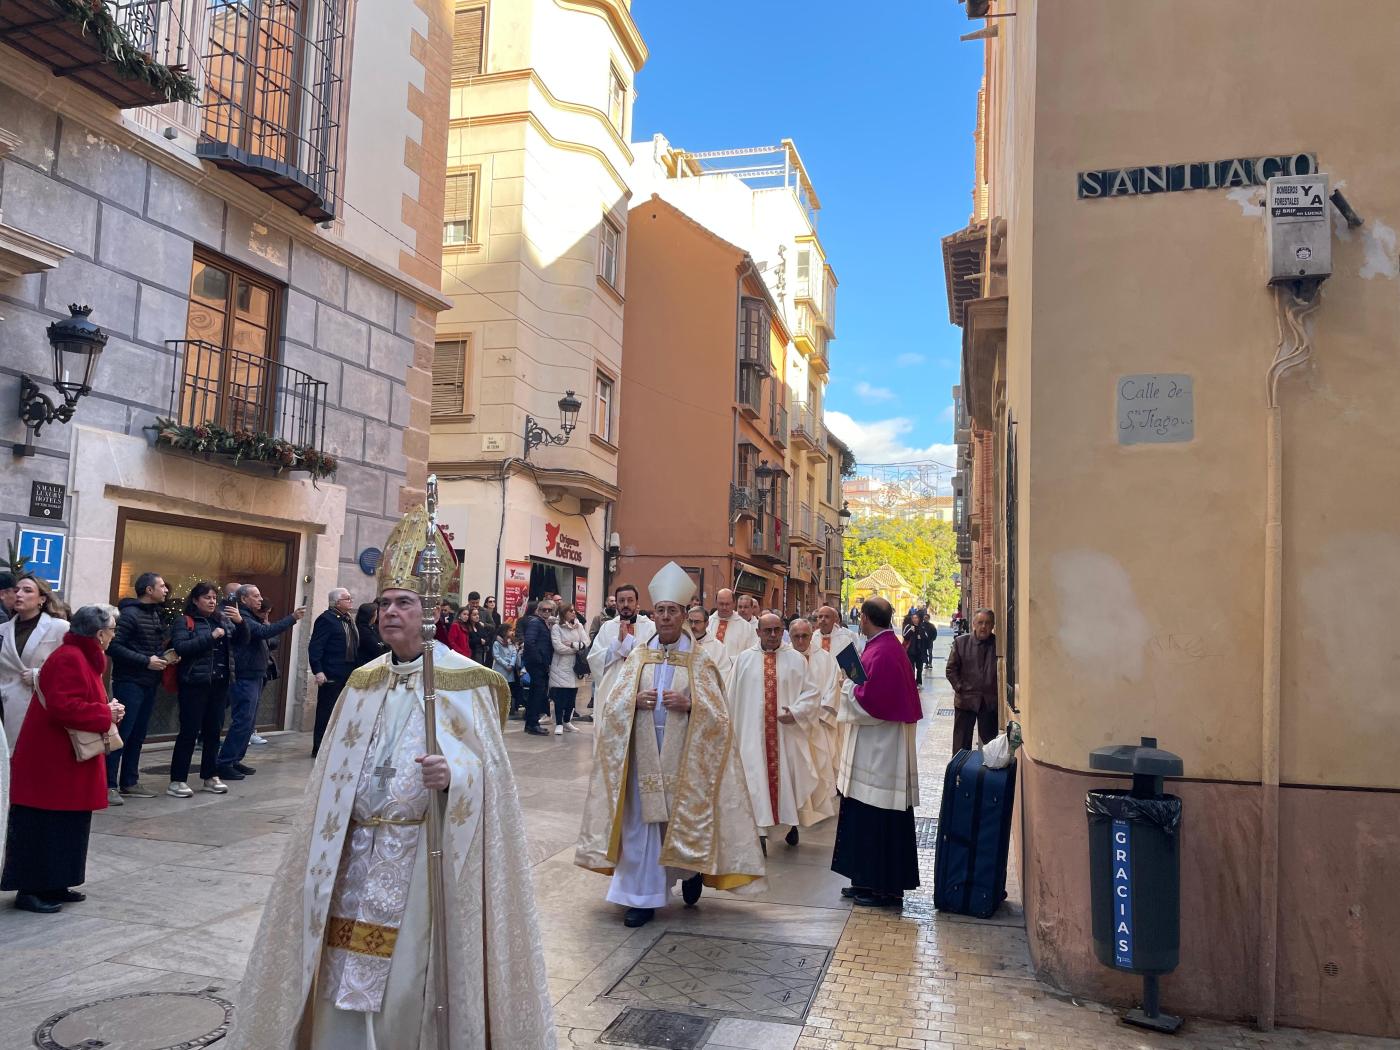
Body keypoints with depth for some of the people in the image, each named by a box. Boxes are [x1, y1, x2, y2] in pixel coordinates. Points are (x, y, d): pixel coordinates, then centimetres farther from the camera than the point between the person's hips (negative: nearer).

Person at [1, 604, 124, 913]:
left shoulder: (81, 657, 14)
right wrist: (106, 714, -18)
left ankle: (53, 885, 22)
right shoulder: (70, 659, -19)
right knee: (44, 826, -2)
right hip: (51, 762, -10)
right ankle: (30, 890, 6)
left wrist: (107, 710, 3)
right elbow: (63, 708, -29)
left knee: (66, 825, 14)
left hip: (65, 761, 10)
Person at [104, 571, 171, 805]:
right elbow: (113, 646, -19)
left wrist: (164, 654, 2)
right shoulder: (130, 614, -12)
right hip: (129, 683, -8)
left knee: (138, 735, 12)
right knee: (121, 734, -6)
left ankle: (129, 783, 20)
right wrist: (146, 661, -20)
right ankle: (109, 785, 0)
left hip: (149, 684, 8)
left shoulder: (157, 615, 14)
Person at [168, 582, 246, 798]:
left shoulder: (222, 619, 11)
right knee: (189, 731, -3)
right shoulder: (184, 621, -4)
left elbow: (242, 638, 9)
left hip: (219, 683, 6)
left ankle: (210, 776, 23)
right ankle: (177, 780, 5)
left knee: (213, 731, 12)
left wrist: (240, 622, -10)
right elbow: (180, 647, -18)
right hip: (194, 683, -5)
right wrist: (211, 637, -21)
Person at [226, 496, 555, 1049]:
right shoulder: (362, 682, 9)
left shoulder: (464, 681, -8)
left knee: (409, 978, 2)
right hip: (356, 851, 5)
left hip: (424, 851, -5)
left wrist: (454, 774, -32)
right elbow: (333, 772, 14)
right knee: (345, 973, 11)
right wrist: (325, 846, 13)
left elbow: (488, 766, -12)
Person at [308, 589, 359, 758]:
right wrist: (317, 671, -21)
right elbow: (315, 647, -15)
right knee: (326, 712, -2)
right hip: (331, 675, -8)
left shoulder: (348, 620, 16)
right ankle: (319, 748, 6)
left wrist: (356, 669, 15)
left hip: (348, 674, 8)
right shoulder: (326, 619, -10)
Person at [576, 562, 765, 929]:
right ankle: (642, 897, 13)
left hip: (683, 754, -1)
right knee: (641, 821, 3)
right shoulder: (637, 655, 6)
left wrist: (689, 704, -20)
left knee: (683, 816, 7)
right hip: (642, 751, 2)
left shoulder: (700, 661, 0)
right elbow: (611, 703, 4)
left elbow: (718, 714, -3)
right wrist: (635, 700, -15)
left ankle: (691, 872, 36)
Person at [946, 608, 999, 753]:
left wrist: (998, 692, -8)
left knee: (990, 743, 7)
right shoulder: (961, 642, 2)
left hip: (991, 702, 0)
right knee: (961, 743, 7)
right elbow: (951, 669, 4)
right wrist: (960, 688, -5)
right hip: (965, 699, 0)